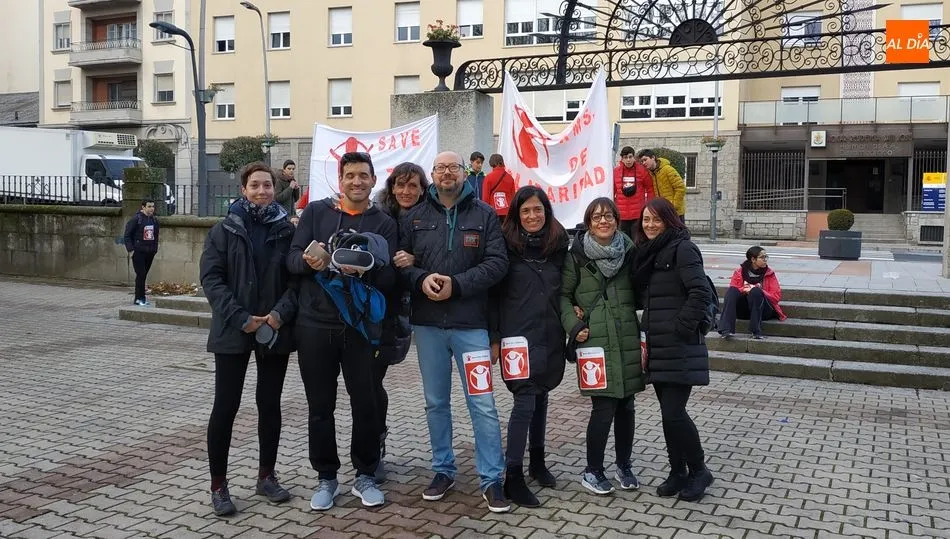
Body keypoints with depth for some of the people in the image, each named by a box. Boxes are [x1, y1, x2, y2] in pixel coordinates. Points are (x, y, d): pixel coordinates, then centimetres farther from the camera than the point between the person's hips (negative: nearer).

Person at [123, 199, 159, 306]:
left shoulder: (154, 220, 11)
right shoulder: (136, 219, -7)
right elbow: (127, 235, -6)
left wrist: (155, 249, 13)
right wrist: (130, 249, -12)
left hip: (150, 253, 6)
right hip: (138, 252, -6)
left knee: (143, 275, 9)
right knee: (141, 275, -9)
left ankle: (138, 298, 17)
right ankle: (140, 299, -3)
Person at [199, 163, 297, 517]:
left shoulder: (287, 230, 4)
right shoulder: (224, 230, 1)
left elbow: (297, 277, 1)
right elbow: (211, 278, -6)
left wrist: (280, 313, -15)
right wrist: (240, 318, -16)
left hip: (276, 330, 2)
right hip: (233, 330, -2)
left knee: (270, 404, 10)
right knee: (225, 406, 0)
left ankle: (266, 476, 24)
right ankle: (218, 484, 12)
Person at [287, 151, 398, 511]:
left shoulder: (384, 223, 4)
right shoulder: (315, 212, 6)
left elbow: (389, 278, -4)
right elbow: (292, 258, 1)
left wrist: (364, 270, -24)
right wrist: (308, 261, -22)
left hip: (360, 326, 0)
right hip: (315, 324, 1)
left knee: (366, 403, 4)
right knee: (320, 406, 9)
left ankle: (365, 476, 23)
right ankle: (326, 477, 25)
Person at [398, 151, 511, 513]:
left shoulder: (484, 215, 1)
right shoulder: (414, 217, 7)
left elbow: (497, 263, -7)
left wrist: (456, 285, -17)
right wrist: (421, 279, -15)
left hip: (470, 323, -2)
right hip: (427, 323, 3)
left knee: (482, 403, -1)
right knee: (436, 402, 13)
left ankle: (492, 479, 10)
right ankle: (443, 470, 28)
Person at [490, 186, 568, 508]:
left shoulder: (558, 244, 6)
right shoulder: (506, 244, -5)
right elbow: (494, 293, -4)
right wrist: (494, 337, -6)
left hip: (550, 335, 5)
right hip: (518, 334, -4)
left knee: (541, 396, 14)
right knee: (525, 402, -9)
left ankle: (537, 461, 30)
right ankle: (513, 477, -1)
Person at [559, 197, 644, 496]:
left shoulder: (629, 252, 7)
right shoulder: (577, 255, -2)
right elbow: (563, 295, 4)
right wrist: (574, 326, -8)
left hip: (628, 340, 3)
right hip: (594, 341, -3)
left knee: (626, 405, 9)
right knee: (604, 407, -5)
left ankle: (624, 465, 27)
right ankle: (592, 471, 12)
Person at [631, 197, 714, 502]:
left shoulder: (682, 249, -10)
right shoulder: (646, 252, 15)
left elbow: (700, 292, -19)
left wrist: (682, 327, -19)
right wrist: (648, 333, 9)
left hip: (680, 346, -8)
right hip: (657, 346, 8)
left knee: (673, 412, -9)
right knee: (668, 412, 12)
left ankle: (699, 471, 11)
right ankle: (677, 472, 23)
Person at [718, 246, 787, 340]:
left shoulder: (769, 273, 7)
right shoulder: (740, 271, 7)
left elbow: (776, 296, -1)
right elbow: (732, 290, -1)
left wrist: (757, 291, -15)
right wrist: (745, 290, -20)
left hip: (762, 310, -1)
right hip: (743, 310, 1)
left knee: (755, 291, -30)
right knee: (732, 291, -26)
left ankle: (756, 331, -33)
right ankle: (726, 330, -39)